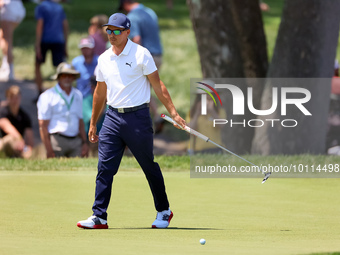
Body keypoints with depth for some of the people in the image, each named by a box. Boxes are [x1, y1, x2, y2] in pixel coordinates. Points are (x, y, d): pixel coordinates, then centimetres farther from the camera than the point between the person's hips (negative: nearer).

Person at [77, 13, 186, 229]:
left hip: (137, 117, -4)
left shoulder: (141, 54, -5)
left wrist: (173, 112, -11)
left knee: (149, 167, 5)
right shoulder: (104, 59, 10)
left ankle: (164, 211, 21)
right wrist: (93, 124, 23)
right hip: (113, 117, 4)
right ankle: (99, 217, -4)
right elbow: (100, 92, 20)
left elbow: (158, 85, -4)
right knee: (105, 168, -5)